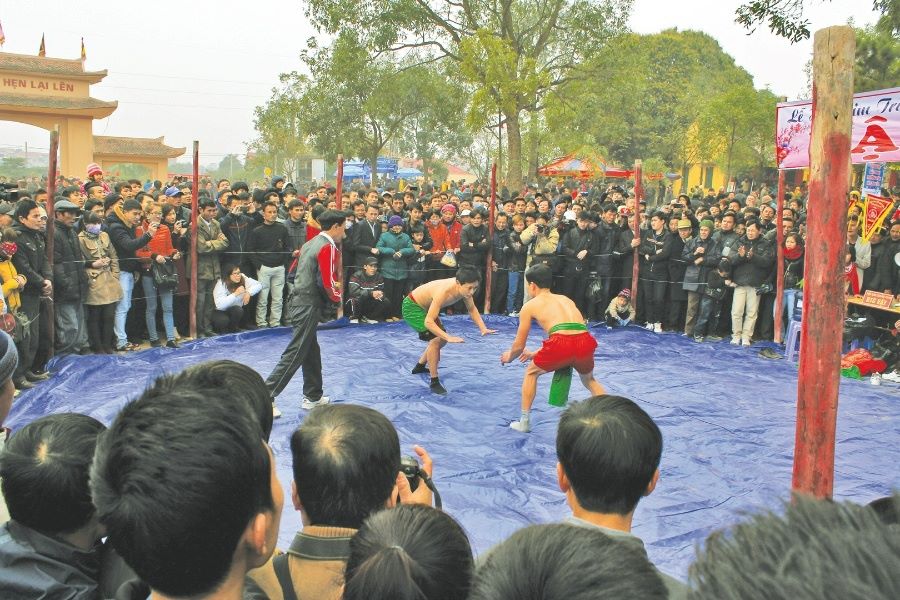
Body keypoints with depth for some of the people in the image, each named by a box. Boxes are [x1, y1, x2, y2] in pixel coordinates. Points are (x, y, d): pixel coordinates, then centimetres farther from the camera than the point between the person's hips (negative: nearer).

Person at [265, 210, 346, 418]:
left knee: (312, 351, 18)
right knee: (295, 355, -7)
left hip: (298, 301, 10)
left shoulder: (310, 243, 14)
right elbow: (328, 284, -19)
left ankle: (313, 396, 28)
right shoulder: (328, 247, -14)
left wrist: (331, 285, 15)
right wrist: (337, 298, 0)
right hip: (309, 306, -10)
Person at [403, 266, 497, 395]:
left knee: (442, 338, 18)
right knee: (436, 340, -18)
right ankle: (434, 383, -8)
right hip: (412, 307, -9)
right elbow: (428, 322, -43)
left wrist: (483, 328, -13)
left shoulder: (463, 287, -18)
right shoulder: (444, 292, -40)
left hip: (425, 306, 9)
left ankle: (420, 367, 39)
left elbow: (472, 309, -1)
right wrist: (449, 337, -52)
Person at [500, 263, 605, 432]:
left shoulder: (530, 305, 18)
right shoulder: (566, 299, 32)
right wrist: (535, 354, 53)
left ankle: (524, 422, 25)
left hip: (562, 345, -4)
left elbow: (519, 345, 24)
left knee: (531, 373, 26)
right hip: (585, 343, 5)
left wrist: (509, 357, 47)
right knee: (589, 380, 36)